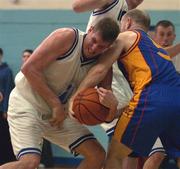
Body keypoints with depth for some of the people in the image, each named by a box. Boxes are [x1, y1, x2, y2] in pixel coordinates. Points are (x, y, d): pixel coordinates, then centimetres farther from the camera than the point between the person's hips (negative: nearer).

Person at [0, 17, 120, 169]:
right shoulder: (66, 37, -20)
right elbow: (29, 68, -23)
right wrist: (56, 104, -22)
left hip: (59, 111, 7)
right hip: (27, 102, -7)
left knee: (97, 155, -1)